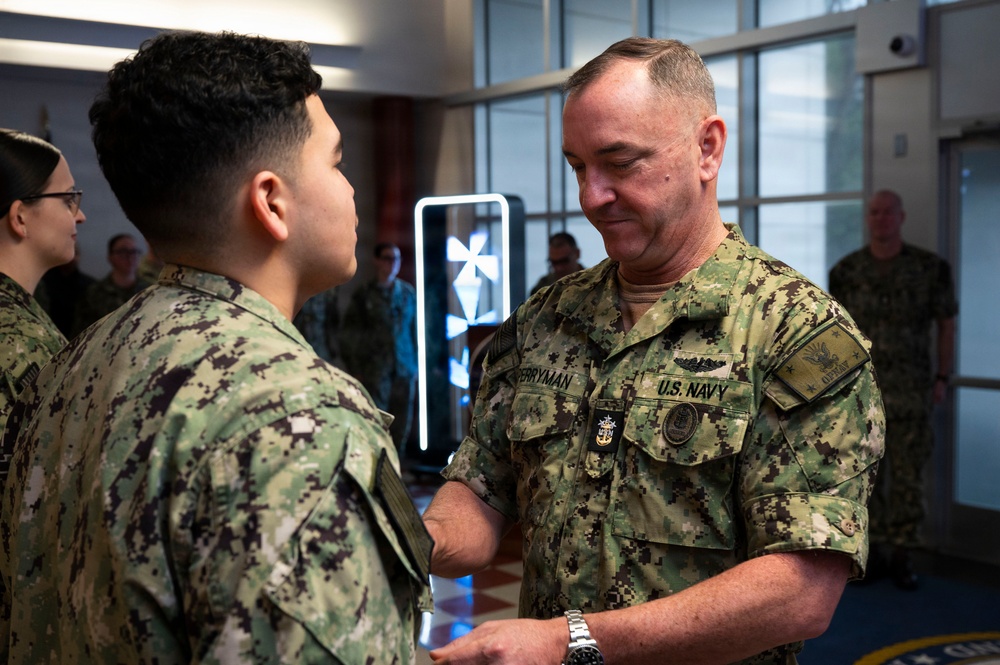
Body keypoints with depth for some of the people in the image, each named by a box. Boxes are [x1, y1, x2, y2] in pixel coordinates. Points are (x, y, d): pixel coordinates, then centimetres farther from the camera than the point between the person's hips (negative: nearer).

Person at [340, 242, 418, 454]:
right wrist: (355, 370, -1)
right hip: (375, 372, -3)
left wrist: (416, 365, 9)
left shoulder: (408, 293, 11)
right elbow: (349, 335, 3)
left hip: (404, 371, 3)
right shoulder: (364, 296, 3)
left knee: (402, 427, 5)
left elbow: (415, 330, 13)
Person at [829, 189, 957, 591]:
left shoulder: (930, 268, -4)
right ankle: (874, 553, 16)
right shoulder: (846, 271, 0)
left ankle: (901, 558, 12)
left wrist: (942, 379, -2)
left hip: (910, 391, -1)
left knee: (907, 475, 2)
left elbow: (946, 325, 4)